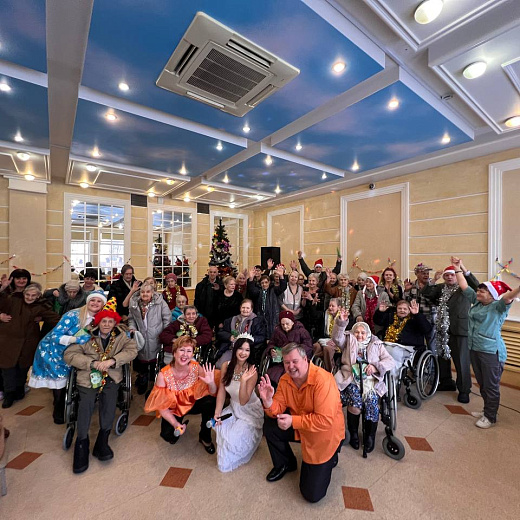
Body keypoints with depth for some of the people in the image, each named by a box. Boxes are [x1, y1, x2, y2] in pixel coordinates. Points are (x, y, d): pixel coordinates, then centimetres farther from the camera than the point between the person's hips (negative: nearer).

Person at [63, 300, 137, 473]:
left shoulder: (121, 335, 5)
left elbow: (132, 350, -7)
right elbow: (69, 354, -3)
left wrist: (111, 361, -20)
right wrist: (92, 363, -15)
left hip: (111, 376, 1)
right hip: (88, 376, 0)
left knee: (110, 397, -19)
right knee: (87, 400, -20)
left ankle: (102, 441, -3)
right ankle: (82, 443, -4)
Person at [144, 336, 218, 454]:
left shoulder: (196, 368, -21)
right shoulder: (163, 375, -24)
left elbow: (212, 393, -17)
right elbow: (162, 406, -14)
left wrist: (211, 383, -40)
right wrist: (175, 424, -26)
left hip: (193, 403, 0)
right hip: (173, 409, 0)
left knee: (210, 402, -28)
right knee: (169, 436, -24)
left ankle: (205, 437, 0)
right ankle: (180, 424, 14)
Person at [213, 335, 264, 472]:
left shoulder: (252, 371, -25)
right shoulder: (226, 366, -13)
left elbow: (243, 401, -26)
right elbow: (221, 391, -4)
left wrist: (244, 380, -41)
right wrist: (217, 412, -12)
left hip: (250, 412, -5)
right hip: (233, 408, 5)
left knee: (233, 439, -18)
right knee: (218, 425, -13)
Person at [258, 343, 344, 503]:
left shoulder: (323, 380, -32)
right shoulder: (285, 379, -11)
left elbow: (325, 421, -33)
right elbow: (278, 409, -8)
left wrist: (293, 421, -33)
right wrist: (268, 401, -30)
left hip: (325, 434, -5)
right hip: (299, 427, 6)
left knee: (312, 494, -3)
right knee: (270, 426, -10)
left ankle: (329, 458, 25)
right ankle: (285, 464, 17)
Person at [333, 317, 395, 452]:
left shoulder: (377, 345, 19)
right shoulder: (348, 342, 17)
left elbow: (391, 361, 9)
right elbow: (337, 337, -4)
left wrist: (375, 366, -9)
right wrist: (341, 321, -20)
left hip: (371, 380, 1)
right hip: (352, 379, -1)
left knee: (372, 404, -23)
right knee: (355, 403, -25)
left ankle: (370, 435, 6)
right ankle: (353, 434, 3)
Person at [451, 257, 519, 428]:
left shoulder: (498, 307, -9)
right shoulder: (476, 302, 9)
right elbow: (464, 286, 14)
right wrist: (458, 269, 13)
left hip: (491, 352, -7)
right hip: (474, 349, 7)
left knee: (491, 385, 5)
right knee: (482, 384, 19)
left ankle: (490, 417, 19)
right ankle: (487, 410, 35)